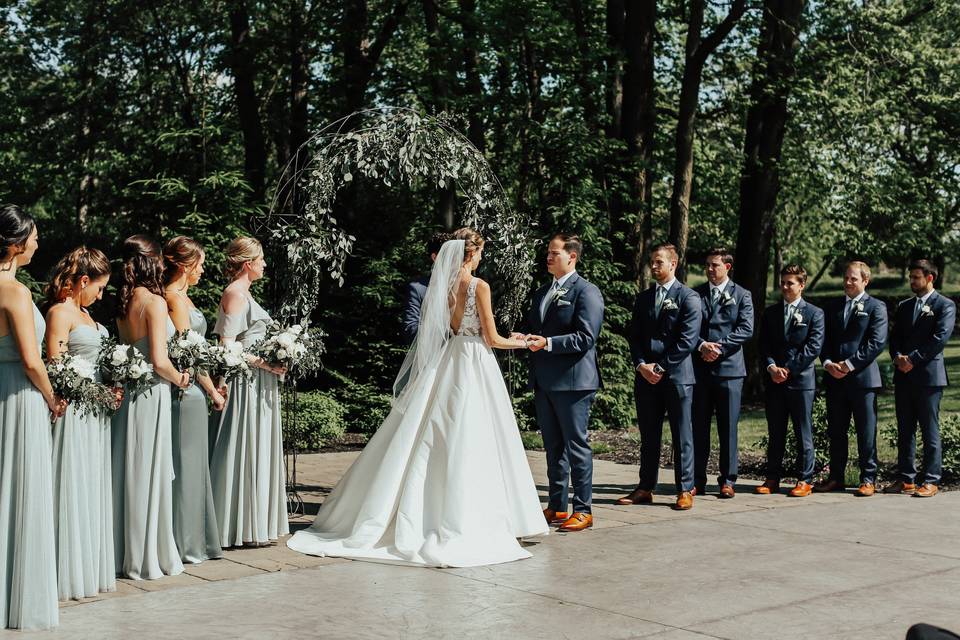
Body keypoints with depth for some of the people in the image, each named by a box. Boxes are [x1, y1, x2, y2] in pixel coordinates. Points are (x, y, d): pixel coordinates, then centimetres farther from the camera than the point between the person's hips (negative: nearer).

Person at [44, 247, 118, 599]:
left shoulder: (83, 313, 16)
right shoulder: (59, 312, -10)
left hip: (96, 412, 9)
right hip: (75, 410, -9)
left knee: (94, 488, 11)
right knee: (73, 489, -3)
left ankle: (92, 567, 19)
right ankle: (71, 574, 5)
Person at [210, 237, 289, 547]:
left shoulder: (243, 293, 18)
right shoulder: (235, 294, -12)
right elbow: (227, 346, -19)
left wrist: (273, 361, 12)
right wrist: (264, 363, -17)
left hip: (259, 381, 10)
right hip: (247, 381, -10)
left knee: (259, 452, 12)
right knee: (245, 451, -5)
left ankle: (255, 524, 18)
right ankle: (242, 528, 0)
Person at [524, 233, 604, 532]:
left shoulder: (586, 292, -8)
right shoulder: (541, 293, 17)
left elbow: (585, 338, -16)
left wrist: (547, 343, -23)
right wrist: (524, 339, 0)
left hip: (572, 381, -8)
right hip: (543, 381, 8)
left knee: (576, 445, -2)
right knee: (553, 447, 13)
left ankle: (583, 510, 5)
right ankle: (556, 507, 21)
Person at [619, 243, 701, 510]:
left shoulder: (688, 297, -2)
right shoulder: (643, 298, 15)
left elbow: (687, 340, -10)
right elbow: (634, 337, 12)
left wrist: (661, 367, -12)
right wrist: (641, 365, -5)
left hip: (677, 375, -5)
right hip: (646, 377, 5)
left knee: (682, 436, 1)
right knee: (648, 436, 9)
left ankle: (685, 490, 7)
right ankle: (645, 488, 14)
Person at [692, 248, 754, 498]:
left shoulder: (741, 295, 6)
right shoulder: (695, 294, 11)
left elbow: (746, 329, -4)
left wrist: (719, 346, -13)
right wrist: (702, 346, -13)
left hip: (729, 368, -2)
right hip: (699, 368, 2)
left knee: (728, 428, 1)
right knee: (698, 426, 4)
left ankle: (727, 480, 8)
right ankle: (697, 480, 10)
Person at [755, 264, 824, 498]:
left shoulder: (814, 313, 2)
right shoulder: (770, 312, 13)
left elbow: (814, 347, -7)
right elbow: (763, 345, 8)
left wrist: (789, 369, -12)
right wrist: (771, 367, -9)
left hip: (801, 380, -4)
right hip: (774, 381, 4)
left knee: (803, 433, 1)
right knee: (775, 433, 7)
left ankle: (804, 480, 6)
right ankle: (772, 478, 12)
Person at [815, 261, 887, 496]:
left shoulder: (876, 307, 1)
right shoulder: (832, 307, 16)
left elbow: (877, 342, -9)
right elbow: (824, 340, 13)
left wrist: (849, 364, -14)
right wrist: (828, 363, -5)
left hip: (863, 377, -5)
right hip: (835, 379, 5)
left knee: (866, 432, -1)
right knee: (835, 431, 9)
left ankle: (868, 479, 6)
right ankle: (836, 477, 16)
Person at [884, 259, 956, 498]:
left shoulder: (945, 305, -1)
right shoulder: (904, 306, 18)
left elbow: (940, 337, -12)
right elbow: (895, 337, 14)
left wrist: (913, 359, -15)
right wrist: (898, 357, -6)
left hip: (928, 375, -6)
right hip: (903, 376, 6)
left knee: (930, 431, -3)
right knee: (905, 430, 8)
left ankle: (931, 481, 1)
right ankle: (906, 479, 13)